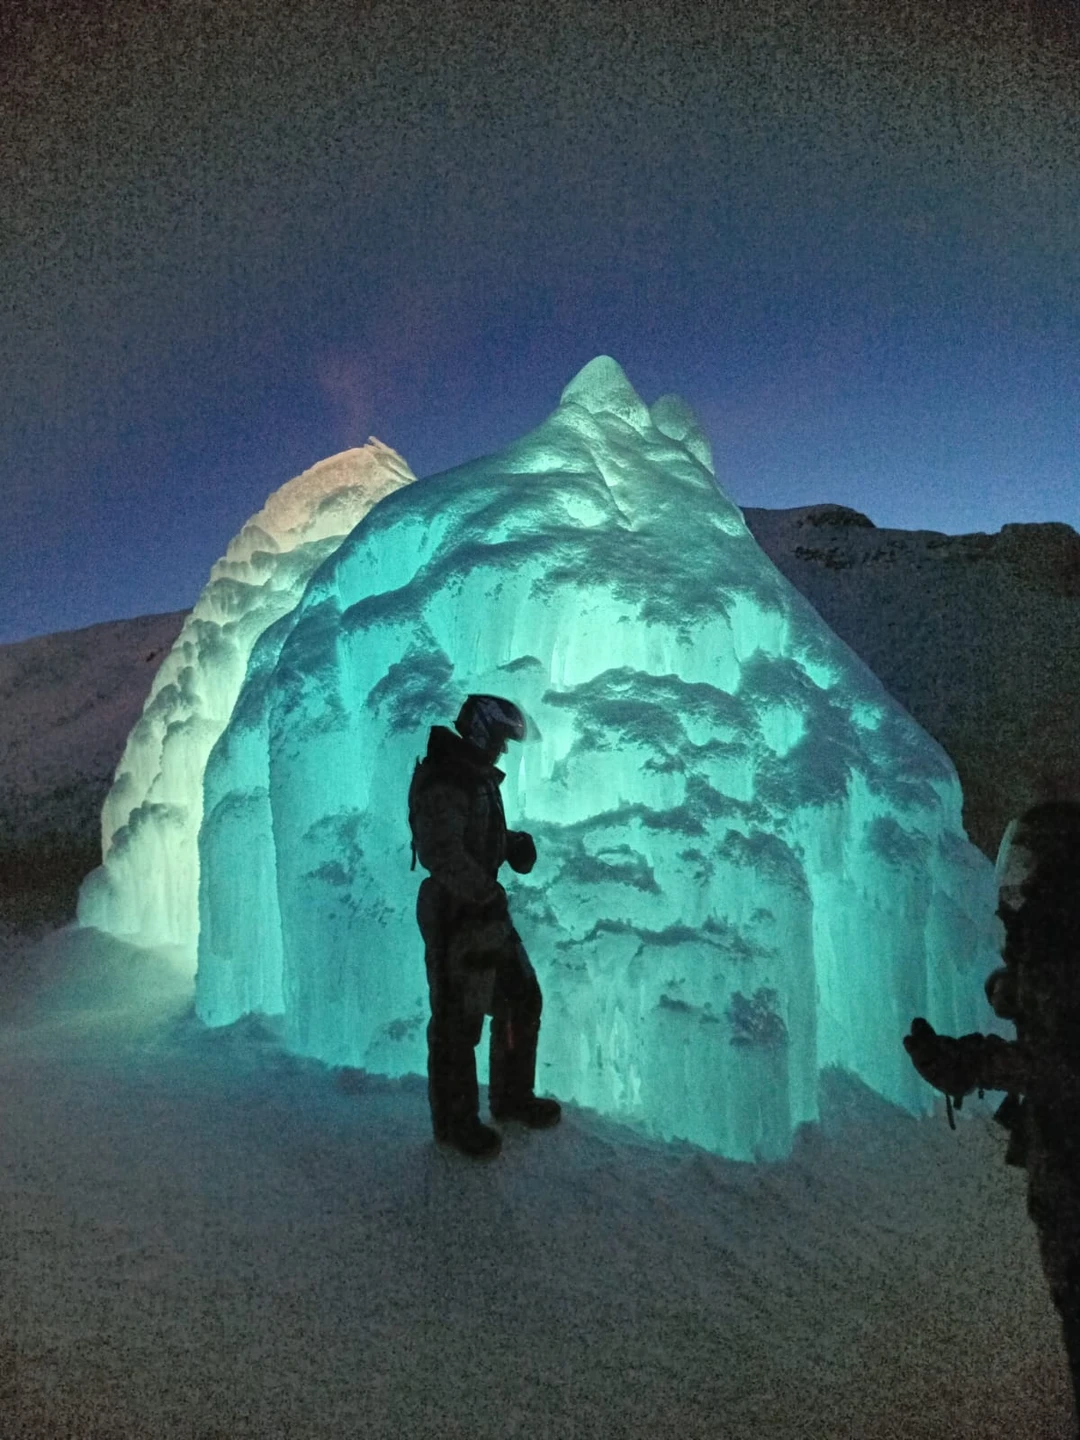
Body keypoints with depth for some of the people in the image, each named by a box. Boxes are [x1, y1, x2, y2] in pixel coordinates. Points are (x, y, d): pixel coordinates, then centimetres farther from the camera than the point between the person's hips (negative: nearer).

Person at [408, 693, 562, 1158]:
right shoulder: (443, 787, -21)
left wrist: (514, 842, 2)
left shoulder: (478, 777, 10)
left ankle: (512, 1096, 36)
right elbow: (446, 858, -29)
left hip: (486, 911, 10)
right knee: (458, 1022, 4)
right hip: (454, 916, -10)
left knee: (522, 999, 18)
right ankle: (454, 1120, 23)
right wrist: (486, 893, -19)